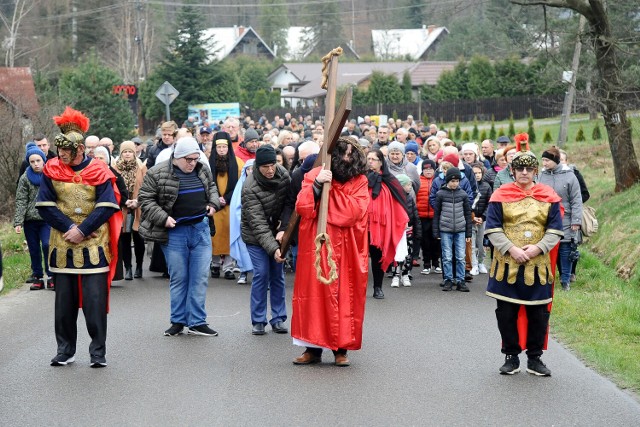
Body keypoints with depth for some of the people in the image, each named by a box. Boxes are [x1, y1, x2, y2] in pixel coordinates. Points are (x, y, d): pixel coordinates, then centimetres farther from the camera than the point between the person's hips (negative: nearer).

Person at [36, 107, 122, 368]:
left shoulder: (98, 171, -3)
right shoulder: (52, 170, 2)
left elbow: (107, 206, -8)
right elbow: (45, 205, -2)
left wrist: (82, 230, -16)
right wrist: (70, 228, -12)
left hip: (94, 247, -2)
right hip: (62, 246, 2)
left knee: (95, 302, -2)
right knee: (64, 302, 9)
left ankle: (98, 352, 6)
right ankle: (65, 351, 19)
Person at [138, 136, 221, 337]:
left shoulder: (203, 170, 6)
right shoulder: (157, 173, -9)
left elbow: (211, 187, 24)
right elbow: (145, 199, -6)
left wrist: (213, 203, 5)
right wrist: (163, 218, -15)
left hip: (201, 230, 4)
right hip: (174, 232, -4)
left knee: (200, 277, 2)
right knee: (178, 278, 4)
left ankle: (197, 322, 8)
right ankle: (178, 321, 15)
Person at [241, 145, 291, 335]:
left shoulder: (283, 175, -11)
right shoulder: (250, 188, -25)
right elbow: (258, 223, -28)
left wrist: (283, 228, -20)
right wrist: (273, 248, -36)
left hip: (276, 232, 4)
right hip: (255, 235, -4)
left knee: (277, 275, 5)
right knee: (261, 274, -8)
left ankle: (278, 319, 13)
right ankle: (258, 321, 3)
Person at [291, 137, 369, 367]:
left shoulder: (359, 182, 2)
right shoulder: (314, 175, 4)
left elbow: (354, 211, -14)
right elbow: (302, 207, -7)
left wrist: (328, 187, -13)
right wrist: (317, 185, -21)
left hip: (346, 251, 0)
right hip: (316, 247, 0)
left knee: (344, 296, 1)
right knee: (314, 294, 1)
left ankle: (341, 349, 9)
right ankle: (313, 347, 8)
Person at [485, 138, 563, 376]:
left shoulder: (548, 196, 4)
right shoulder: (501, 196, 1)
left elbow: (555, 230, 2)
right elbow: (493, 229, -3)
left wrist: (537, 248, -14)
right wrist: (511, 249, -16)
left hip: (538, 265, 1)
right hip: (507, 265, -1)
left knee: (538, 313, 5)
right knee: (507, 313, 4)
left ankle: (535, 358, 17)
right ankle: (511, 357, 17)